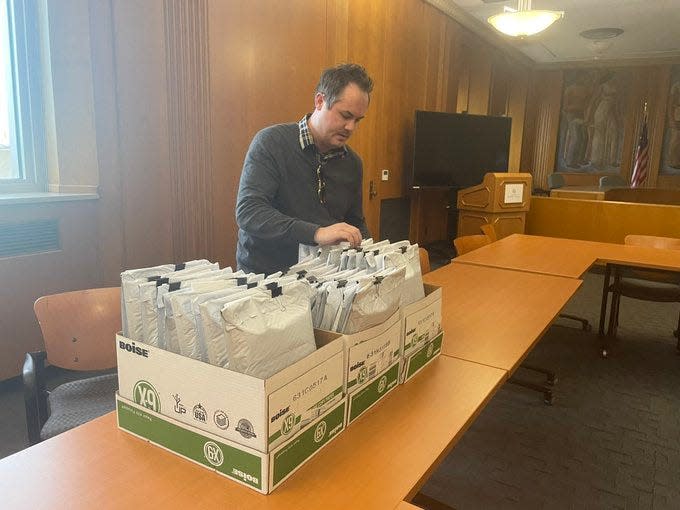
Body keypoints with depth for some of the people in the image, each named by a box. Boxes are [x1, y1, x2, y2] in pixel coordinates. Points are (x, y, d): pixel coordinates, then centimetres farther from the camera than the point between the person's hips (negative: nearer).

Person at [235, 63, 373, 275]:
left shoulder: (352, 163, 10)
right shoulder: (271, 141, -8)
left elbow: (356, 224, 20)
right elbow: (248, 211, -19)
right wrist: (316, 233, -28)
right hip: (262, 276, -5)